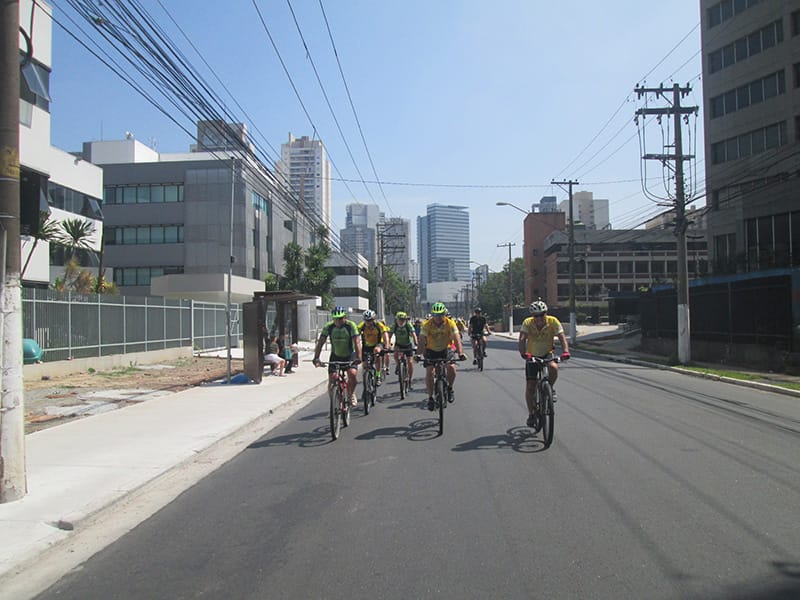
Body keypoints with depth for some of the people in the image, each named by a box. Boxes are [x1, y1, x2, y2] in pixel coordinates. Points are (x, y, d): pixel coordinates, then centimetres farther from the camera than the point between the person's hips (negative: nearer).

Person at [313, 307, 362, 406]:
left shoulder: (351, 325, -19)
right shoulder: (328, 326, -14)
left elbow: (357, 342, -26)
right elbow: (320, 342, -16)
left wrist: (358, 357, -39)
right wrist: (316, 358, -28)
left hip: (349, 356, -2)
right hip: (335, 356, 2)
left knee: (353, 374, -25)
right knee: (332, 382, -10)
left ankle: (351, 393, 5)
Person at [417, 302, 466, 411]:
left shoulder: (450, 323, -19)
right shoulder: (427, 324, -20)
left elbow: (457, 339, -27)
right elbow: (422, 341, -26)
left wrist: (461, 353, -40)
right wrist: (420, 355, -39)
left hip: (446, 349, 0)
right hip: (431, 350, 0)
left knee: (451, 367, -21)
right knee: (429, 372, -14)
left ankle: (449, 389, 6)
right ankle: (430, 398, 1)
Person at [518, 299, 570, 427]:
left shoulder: (553, 321, -17)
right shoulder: (527, 323, -19)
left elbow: (562, 337, -24)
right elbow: (522, 339, -30)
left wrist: (565, 351, -43)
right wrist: (523, 353, -49)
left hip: (547, 354, 0)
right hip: (532, 356, 0)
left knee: (554, 367, -34)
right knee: (530, 386, -3)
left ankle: (550, 388, -3)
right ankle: (531, 414, 13)